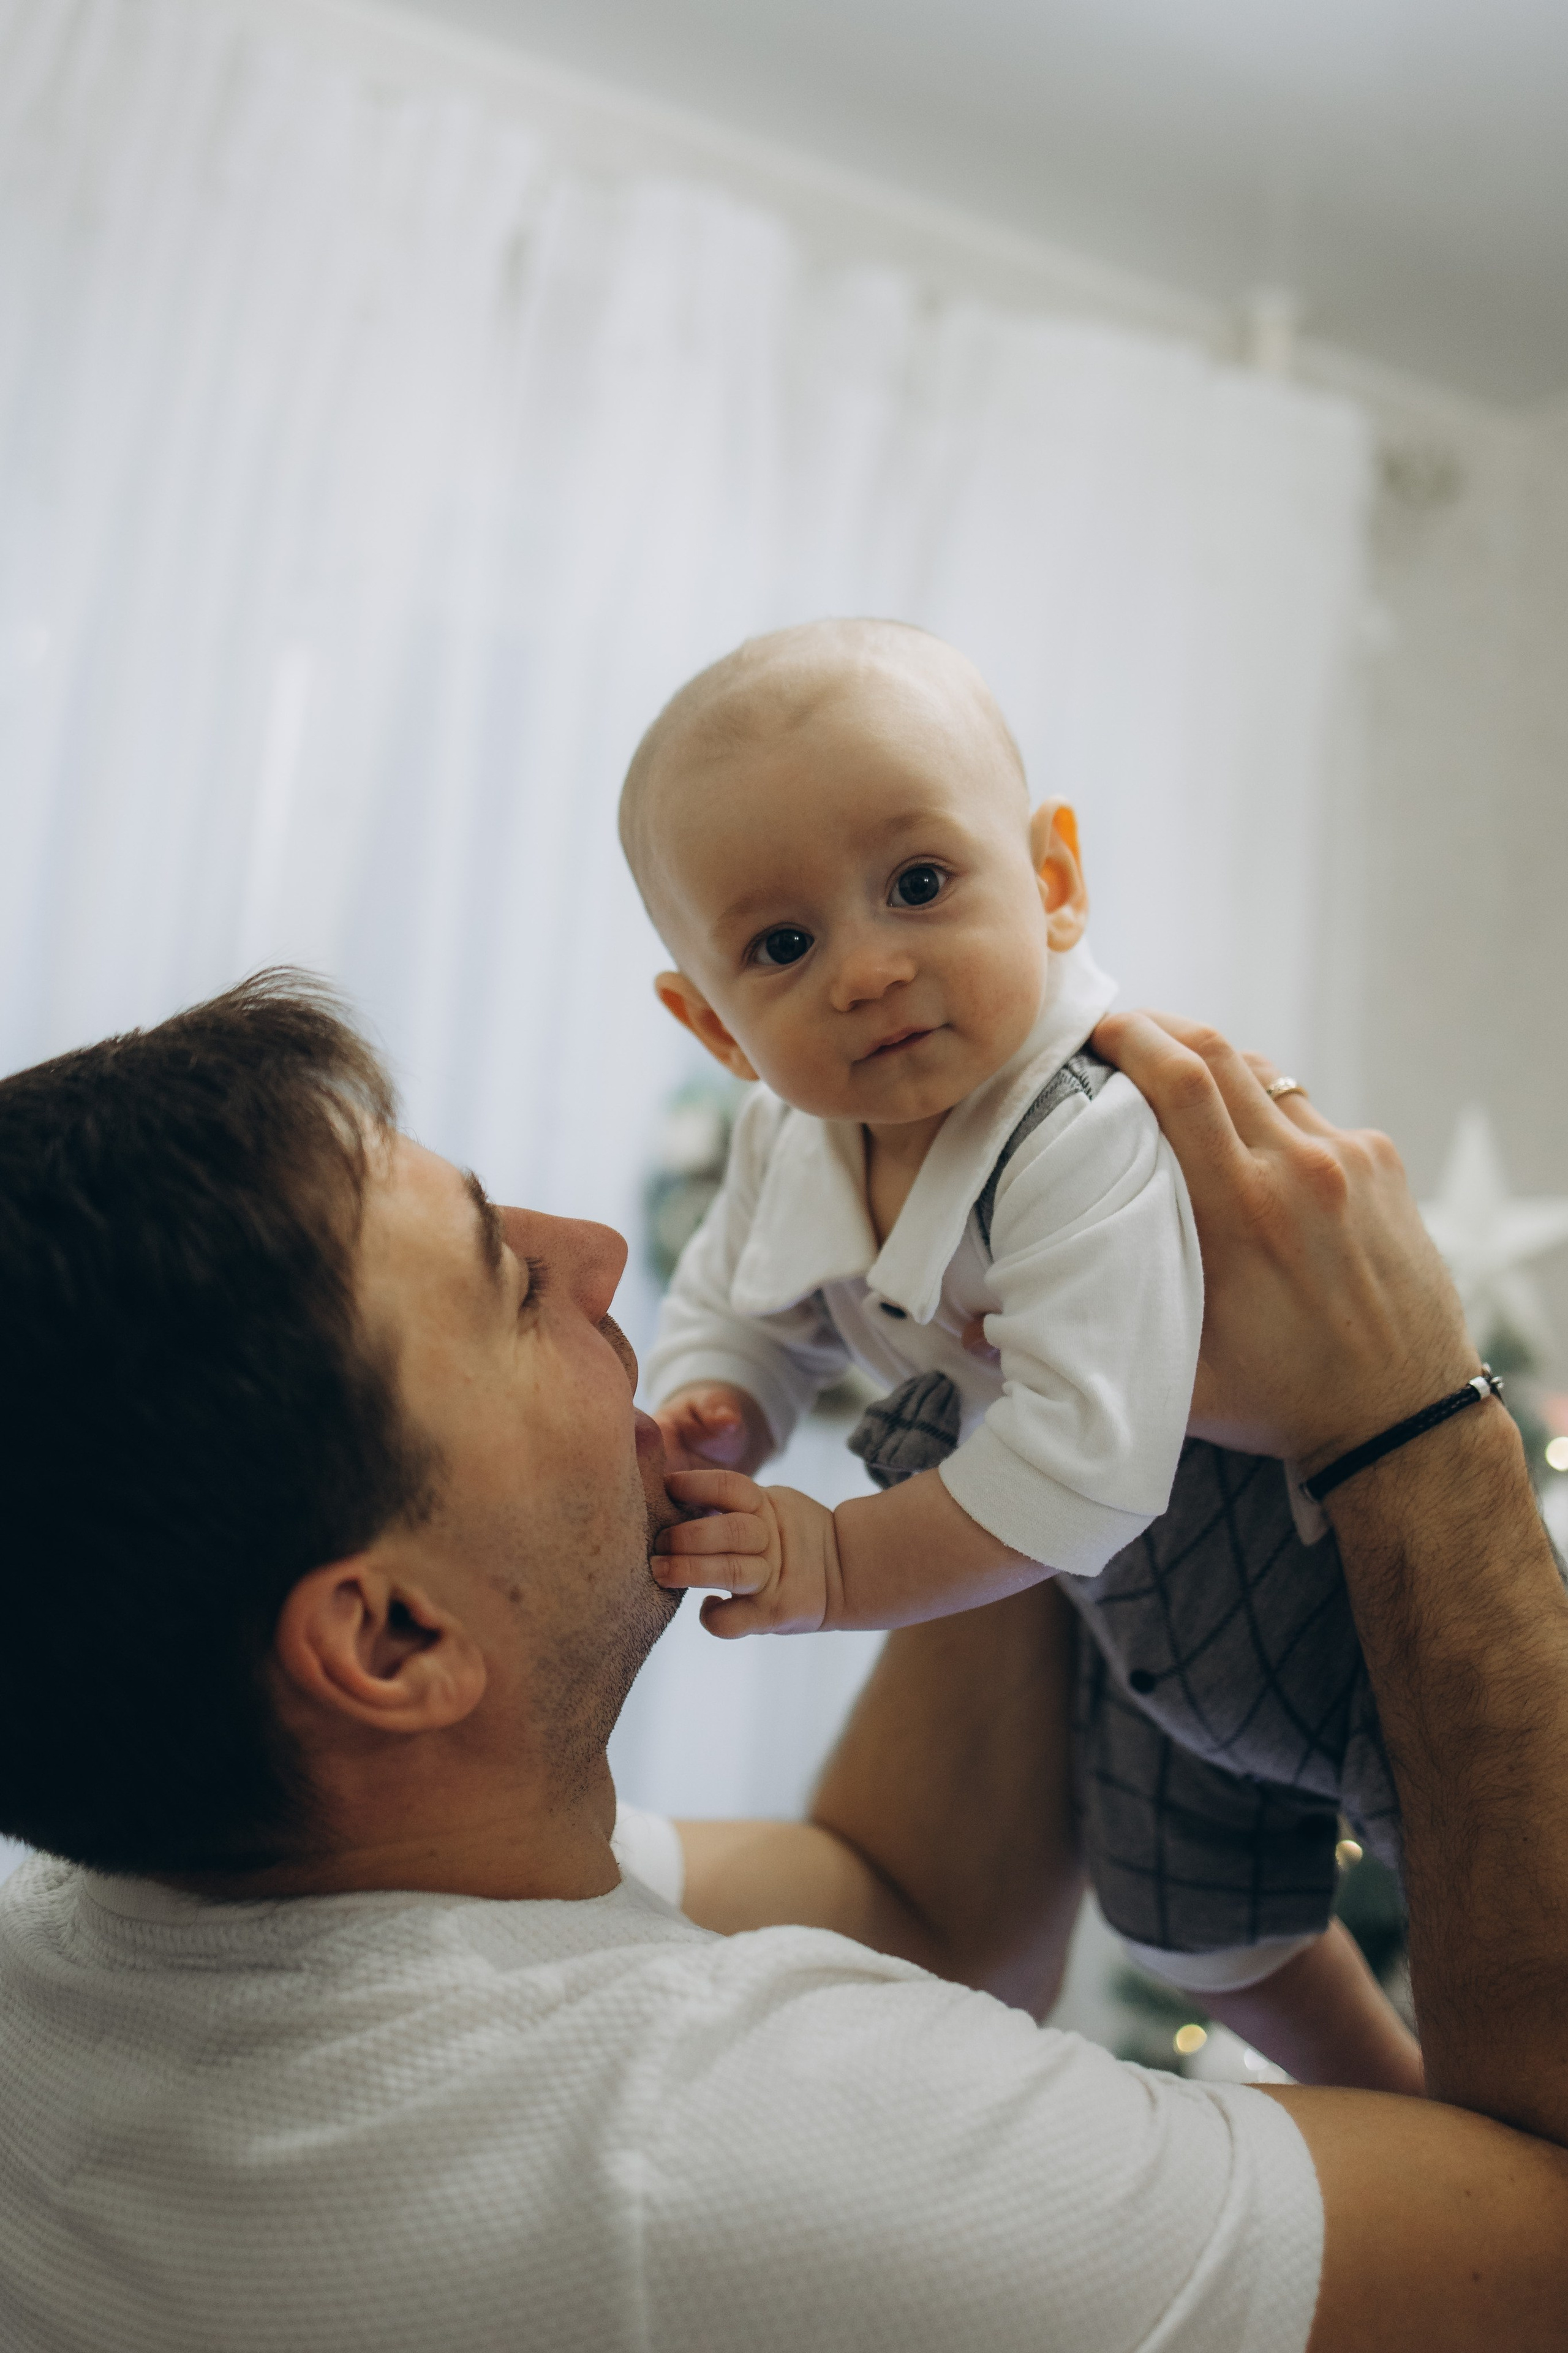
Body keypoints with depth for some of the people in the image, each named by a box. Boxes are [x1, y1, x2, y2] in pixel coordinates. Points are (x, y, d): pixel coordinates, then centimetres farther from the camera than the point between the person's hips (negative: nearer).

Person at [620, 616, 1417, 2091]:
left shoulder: (1093, 1145, -40)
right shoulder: (788, 1143, -14)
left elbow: (1088, 1463, -44)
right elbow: (735, 1308, 1)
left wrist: (842, 1568, -39)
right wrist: (701, 1417, -21)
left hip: (1352, 1597, -8)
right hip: (1149, 1631, 8)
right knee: (1197, 1932, 28)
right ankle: (1396, 2109, 58)